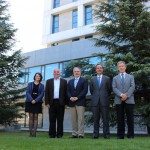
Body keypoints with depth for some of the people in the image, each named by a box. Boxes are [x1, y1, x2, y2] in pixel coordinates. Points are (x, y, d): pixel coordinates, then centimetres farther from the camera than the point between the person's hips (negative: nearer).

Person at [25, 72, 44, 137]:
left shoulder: (41, 85, 10)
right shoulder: (30, 84, 10)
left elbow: (42, 94, 0)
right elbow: (27, 92, 0)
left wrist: (35, 100, -14)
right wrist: (31, 100, -15)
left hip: (37, 103, 0)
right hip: (30, 102, 0)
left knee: (36, 117, -1)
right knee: (31, 117, -2)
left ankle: (34, 132, -2)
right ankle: (30, 132, 0)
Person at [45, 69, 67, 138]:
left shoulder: (64, 81, 9)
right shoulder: (49, 81, 11)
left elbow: (65, 92, 4)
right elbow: (46, 93, 6)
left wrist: (66, 103, -3)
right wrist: (47, 103, -2)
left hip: (61, 103, 0)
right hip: (52, 102, 1)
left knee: (60, 119, 3)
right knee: (52, 119, 4)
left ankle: (59, 134, 10)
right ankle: (52, 134, 10)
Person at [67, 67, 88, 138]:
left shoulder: (84, 80, 7)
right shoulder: (70, 81, 20)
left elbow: (85, 90, -4)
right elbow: (68, 91, 13)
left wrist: (77, 97, -12)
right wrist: (70, 97, -7)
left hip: (80, 102, -4)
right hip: (72, 102, 4)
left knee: (80, 119, -7)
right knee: (73, 119, 4)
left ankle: (81, 134, -5)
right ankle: (74, 133, 9)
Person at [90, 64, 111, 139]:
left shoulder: (107, 78, 6)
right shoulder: (92, 79, 11)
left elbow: (109, 90, 9)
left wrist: (106, 97, 11)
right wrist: (95, 96, 13)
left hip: (104, 101, -1)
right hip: (95, 102, 1)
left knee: (105, 119, 1)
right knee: (96, 119, 4)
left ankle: (106, 134, 8)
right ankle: (95, 134, 10)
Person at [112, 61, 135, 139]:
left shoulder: (131, 77, 16)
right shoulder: (115, 78, 16)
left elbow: (132, 87, 2)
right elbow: (114, 88, 2)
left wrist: (127, 95, -13)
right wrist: (121, 95, -15)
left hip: (129, 100, 0)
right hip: (119, 100, 1)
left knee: (130, 118, 0)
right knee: (120, 118, 2)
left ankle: (130, 135, 6)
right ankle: (120, 135, 7)